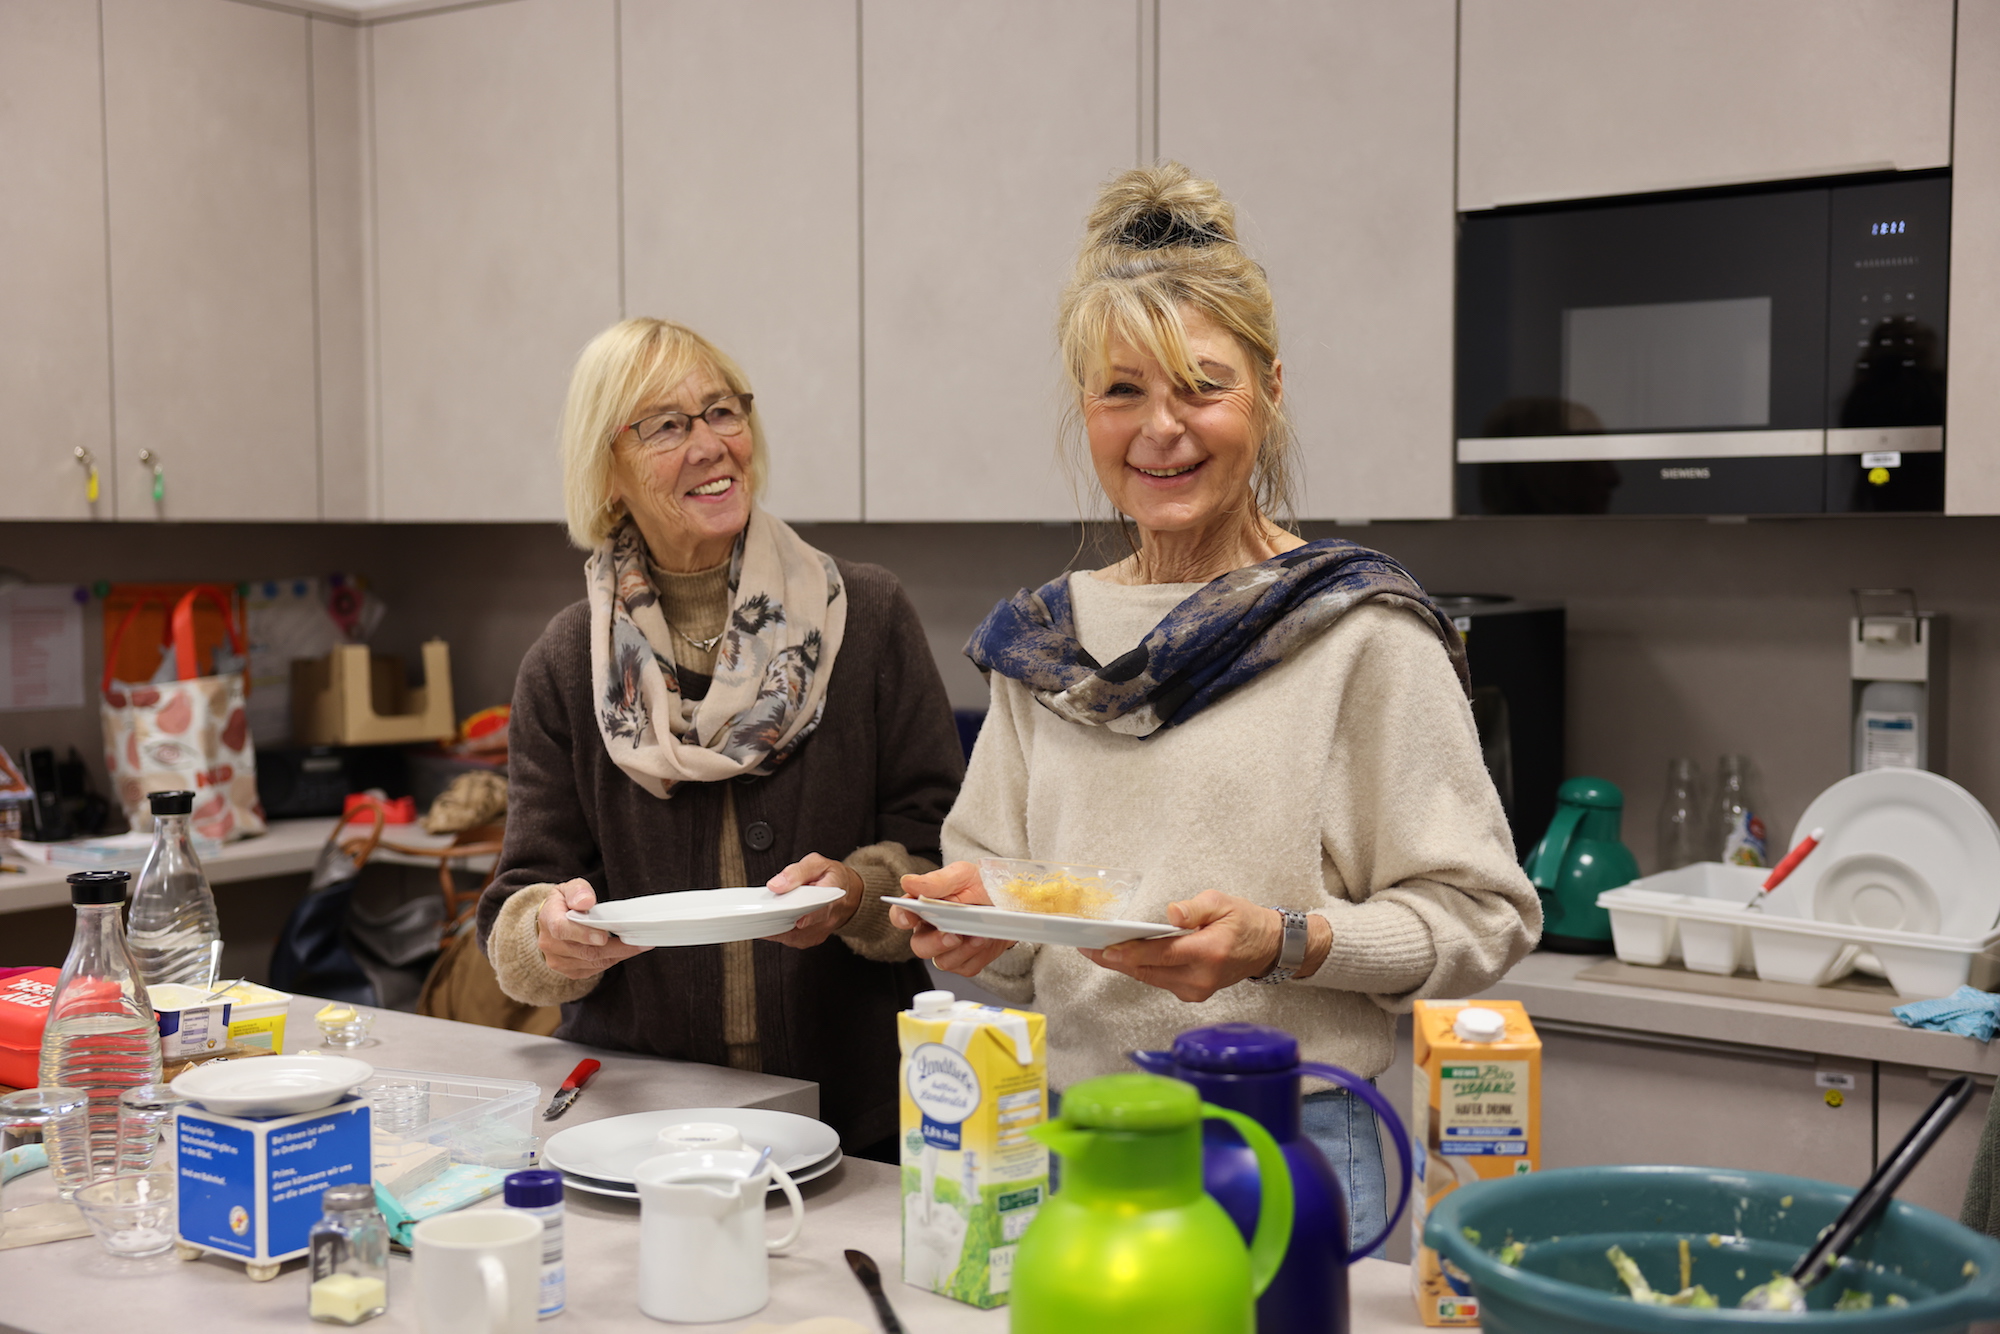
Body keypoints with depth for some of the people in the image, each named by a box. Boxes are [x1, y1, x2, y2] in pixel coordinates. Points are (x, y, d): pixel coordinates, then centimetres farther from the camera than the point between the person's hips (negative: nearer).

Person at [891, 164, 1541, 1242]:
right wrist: (971, 918, -7)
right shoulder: (1047, 637, 7)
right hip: (1061, 1140, 4)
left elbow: (1477, 915, -10)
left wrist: (1281, 943, -24)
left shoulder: (1360, 630, -7)